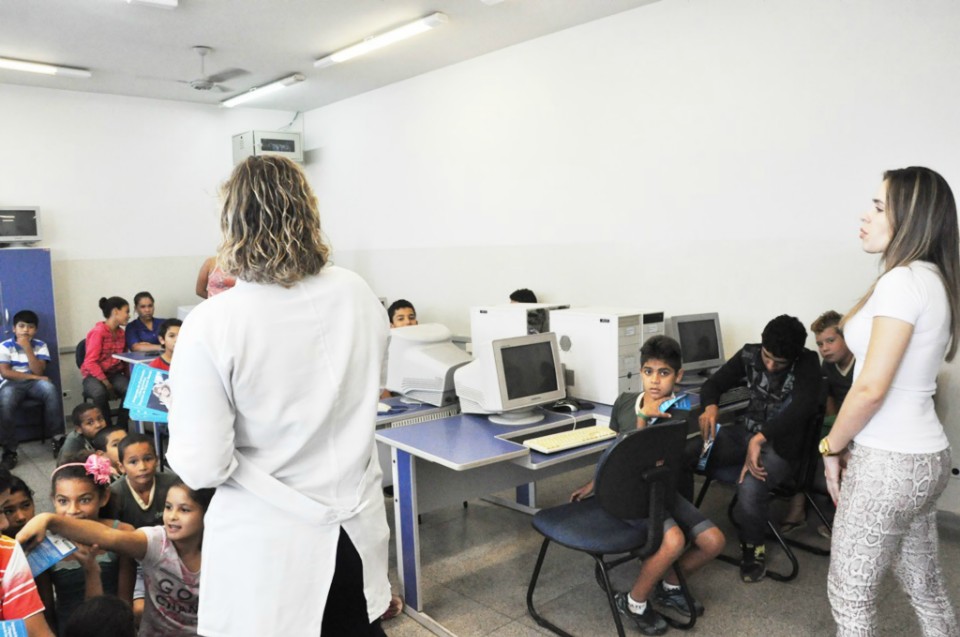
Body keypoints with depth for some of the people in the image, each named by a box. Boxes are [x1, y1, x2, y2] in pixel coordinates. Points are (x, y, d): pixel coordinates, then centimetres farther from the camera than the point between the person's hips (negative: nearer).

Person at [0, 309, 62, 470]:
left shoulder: (40, 345, 3)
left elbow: (39, 371, -9)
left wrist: (27, 348, -15)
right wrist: (32, 376, -14)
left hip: (34, 383, 1)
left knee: (50, 389, -33)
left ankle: (57, 439, -23)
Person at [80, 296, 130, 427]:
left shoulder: (121, 332, 10)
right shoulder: (98, 332, -11)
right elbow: (90, 363, -16)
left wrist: (126, 374, 2)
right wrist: (106, 383, -20)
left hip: (114, 374, 5)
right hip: (94, 376, -5)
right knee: (100, 393, -38)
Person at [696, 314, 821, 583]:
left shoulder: (807, 364, -15)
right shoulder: (749, 354, -3)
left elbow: (803, 406, -33)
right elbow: (714, 383, 3)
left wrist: (759, 438, -44)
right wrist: (710, 407, -23)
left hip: (782, 442, -4)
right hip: (746, 431, 4)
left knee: (750, 487, -34)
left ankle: (753, 548, -3)